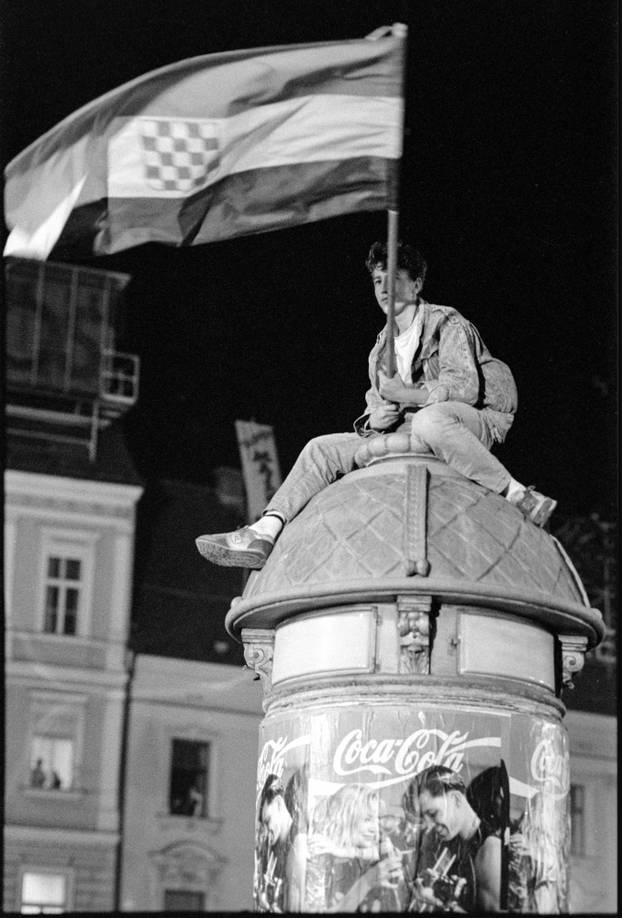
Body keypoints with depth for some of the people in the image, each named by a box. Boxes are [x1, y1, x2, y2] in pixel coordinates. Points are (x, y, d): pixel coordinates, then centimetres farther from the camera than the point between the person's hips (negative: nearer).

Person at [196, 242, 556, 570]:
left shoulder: (447, 323, -3)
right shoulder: (381, 349, 19)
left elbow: (465, 388, -17)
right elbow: (376, 401, 17)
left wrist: (405, 394, -17)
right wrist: (374, 418, -7)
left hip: (477, 421, -7)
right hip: (405, 433, 7)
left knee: (430, 421, -43)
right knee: (322, 449, -3)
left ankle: (519, 498, -32)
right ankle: (264, 533, -17)